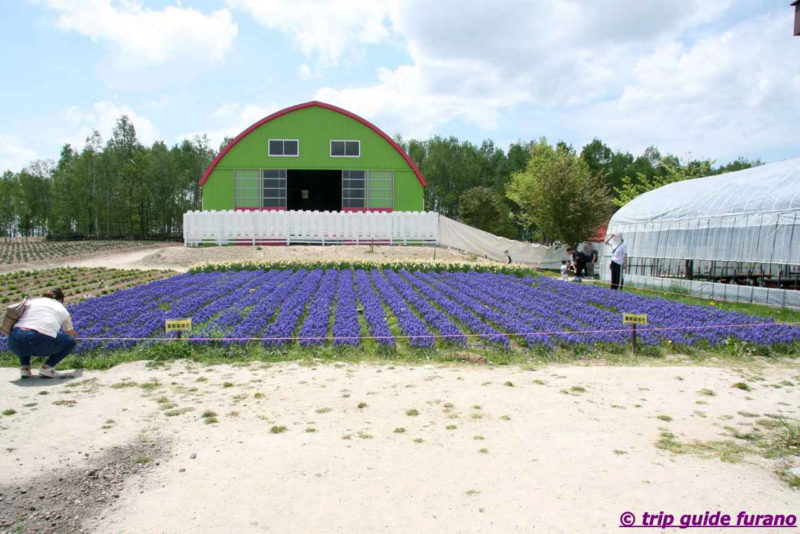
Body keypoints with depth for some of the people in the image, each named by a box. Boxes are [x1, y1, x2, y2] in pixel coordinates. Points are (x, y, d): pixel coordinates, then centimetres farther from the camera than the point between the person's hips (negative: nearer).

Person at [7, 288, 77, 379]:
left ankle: (24, 368, 21)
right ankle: (46, 368, 6)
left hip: (15, 343, 3)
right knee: (70, 341, 23)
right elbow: (72, 333, 40)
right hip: (42, 343, -3)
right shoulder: (62, 310, 24)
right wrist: (75, 336, 65)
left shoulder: (31, 301, 27)